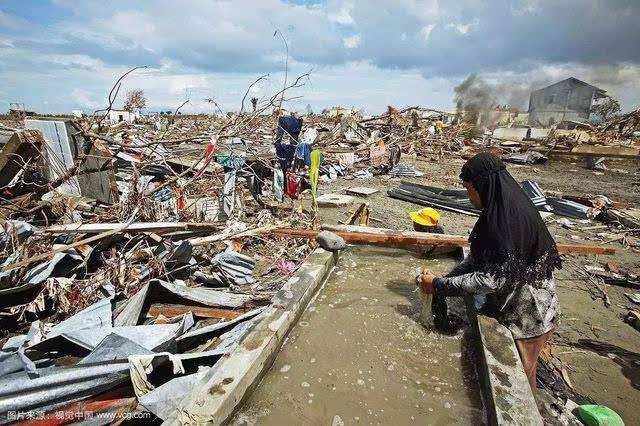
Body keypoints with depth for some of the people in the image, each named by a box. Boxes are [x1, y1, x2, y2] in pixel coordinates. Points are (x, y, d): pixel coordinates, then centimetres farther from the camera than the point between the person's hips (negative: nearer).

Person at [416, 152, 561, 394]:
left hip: (527, 317, -9)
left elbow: (491, 279, -31)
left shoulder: (511, 219, -32)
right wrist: (446, 279, -6)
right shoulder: (499, 209, -2)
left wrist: (439, 285, -26)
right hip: (510, 307, 9)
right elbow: (479, 258, 3)